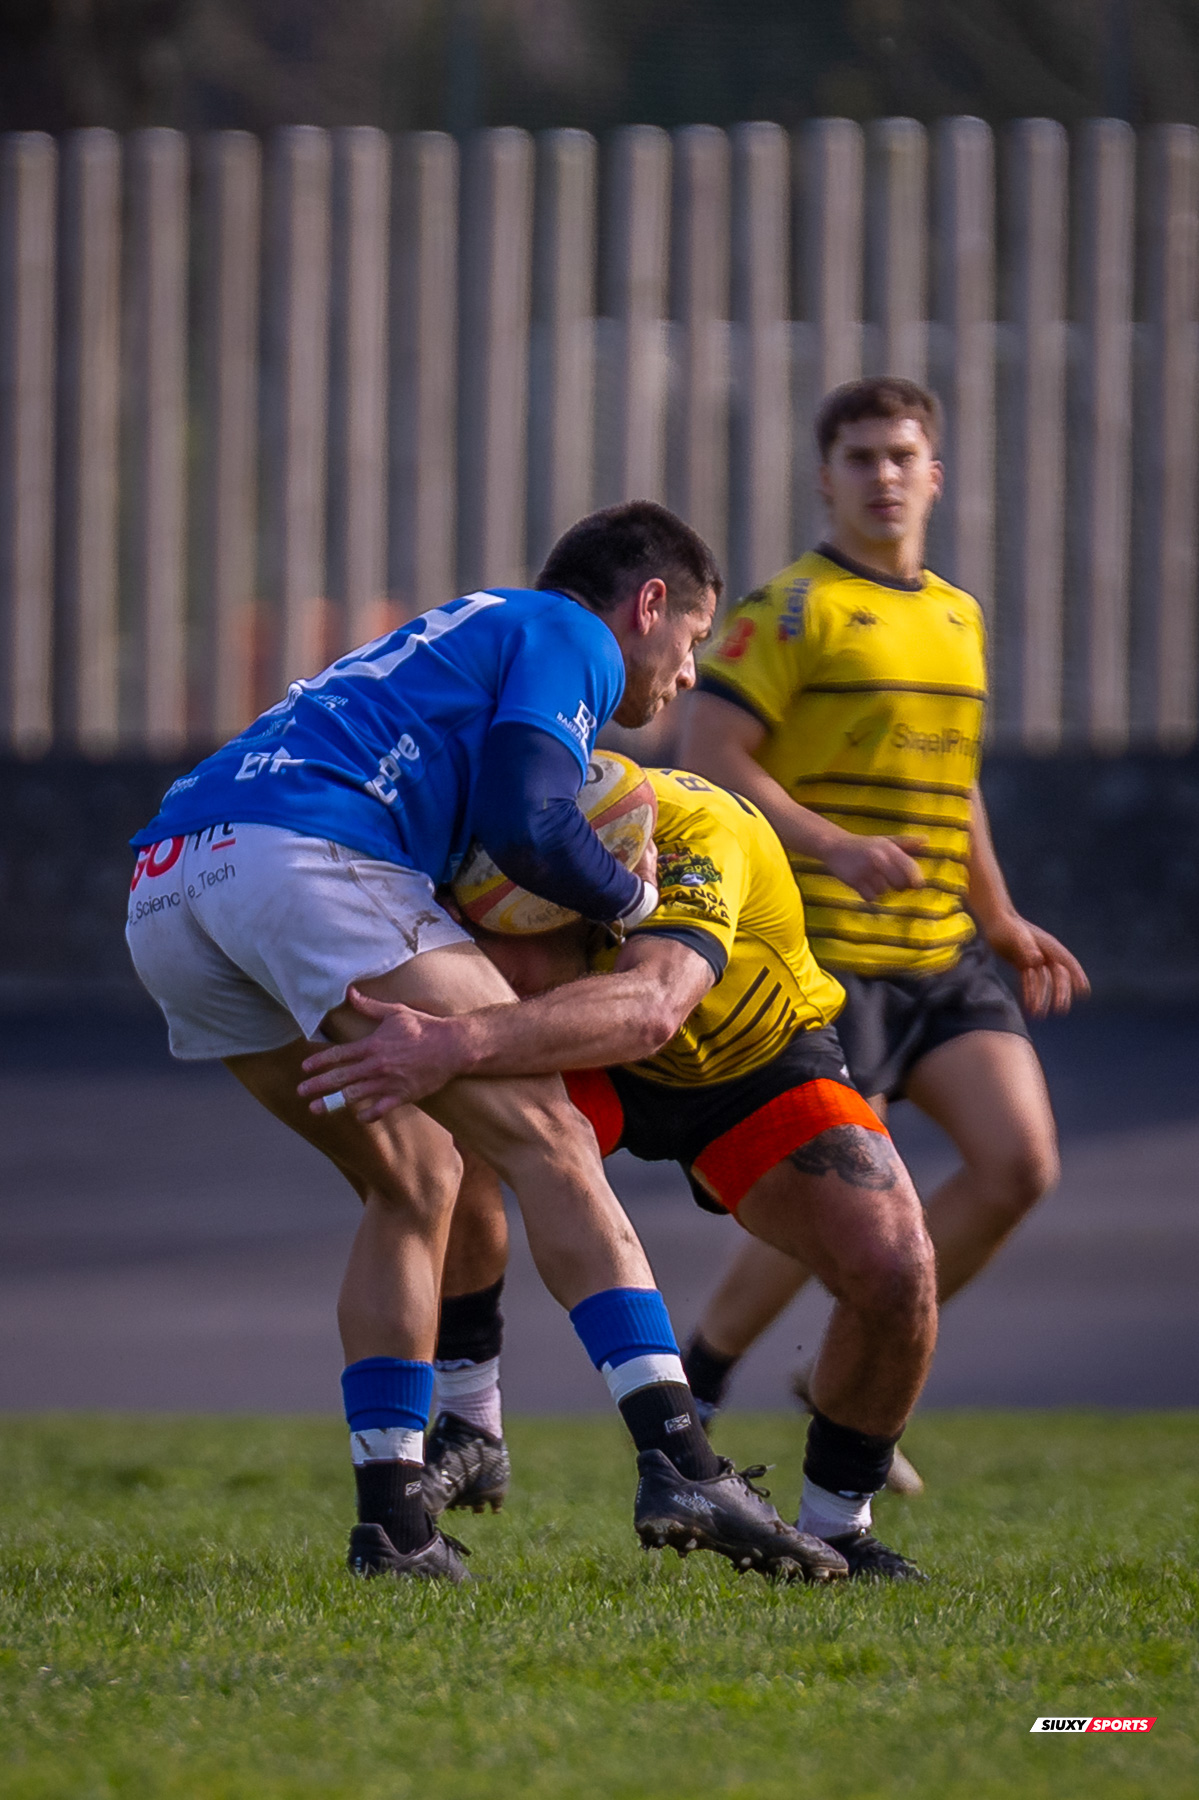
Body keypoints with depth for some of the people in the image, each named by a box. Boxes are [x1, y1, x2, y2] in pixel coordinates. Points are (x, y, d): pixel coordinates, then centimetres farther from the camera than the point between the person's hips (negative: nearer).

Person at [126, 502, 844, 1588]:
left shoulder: (470, 632, 38)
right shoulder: (568, 637, 11)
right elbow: (527, 828, -5)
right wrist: (638, 902, 12)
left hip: (165, 889, 9)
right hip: (308, 864, -9)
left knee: (415, 1180, 18)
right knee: (545, 1142, -7)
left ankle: (392, 1522, 9)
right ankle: (682, 1463, -19)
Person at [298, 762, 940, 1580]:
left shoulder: (691, 829, -43)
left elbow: (650, 1009, -61)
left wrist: (459, 1045, -75)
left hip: (758, 1060, -2)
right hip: (594, 1062, 2)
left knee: (896, 1270, -24)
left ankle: (837, 1527, 3)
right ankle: (469, 1434, -10)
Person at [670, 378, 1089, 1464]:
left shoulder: (959, 618, 17)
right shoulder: (793, 609, -6)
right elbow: (709, 759, -14)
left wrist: (1004, 923, 22)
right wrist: (832, 846, -25)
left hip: (946, 957, 7)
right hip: (824, 954, -7)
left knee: (1020, 1165, -5)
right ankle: (697, 1375, 15)